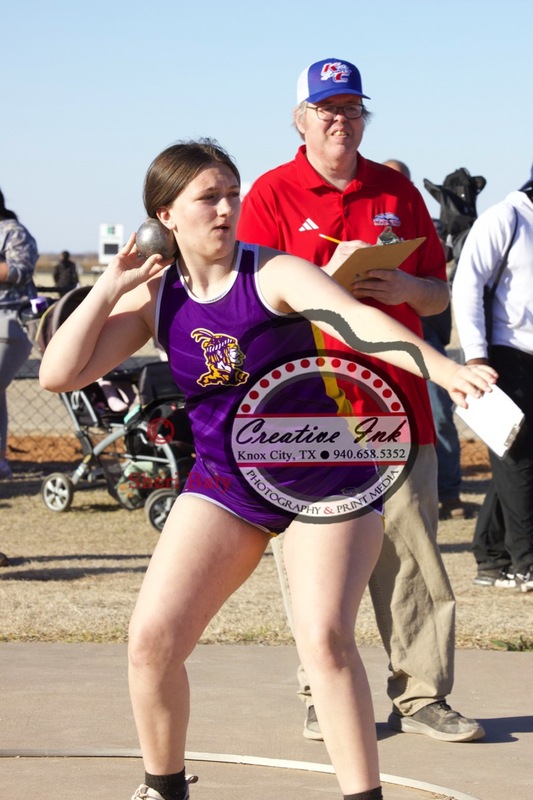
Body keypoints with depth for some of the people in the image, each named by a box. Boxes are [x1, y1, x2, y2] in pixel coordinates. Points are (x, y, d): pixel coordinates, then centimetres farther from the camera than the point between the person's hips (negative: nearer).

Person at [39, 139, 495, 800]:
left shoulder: (273, 275, -13)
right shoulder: (155, 298, 1)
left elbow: (359, 320, -30)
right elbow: (59, 373, -4)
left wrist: (441, 368, -46)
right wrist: (109, 288, -10)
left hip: (324, 483, -4)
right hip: (223, 481, 4)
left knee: (325, 638, -20)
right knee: (152, 636, -6)